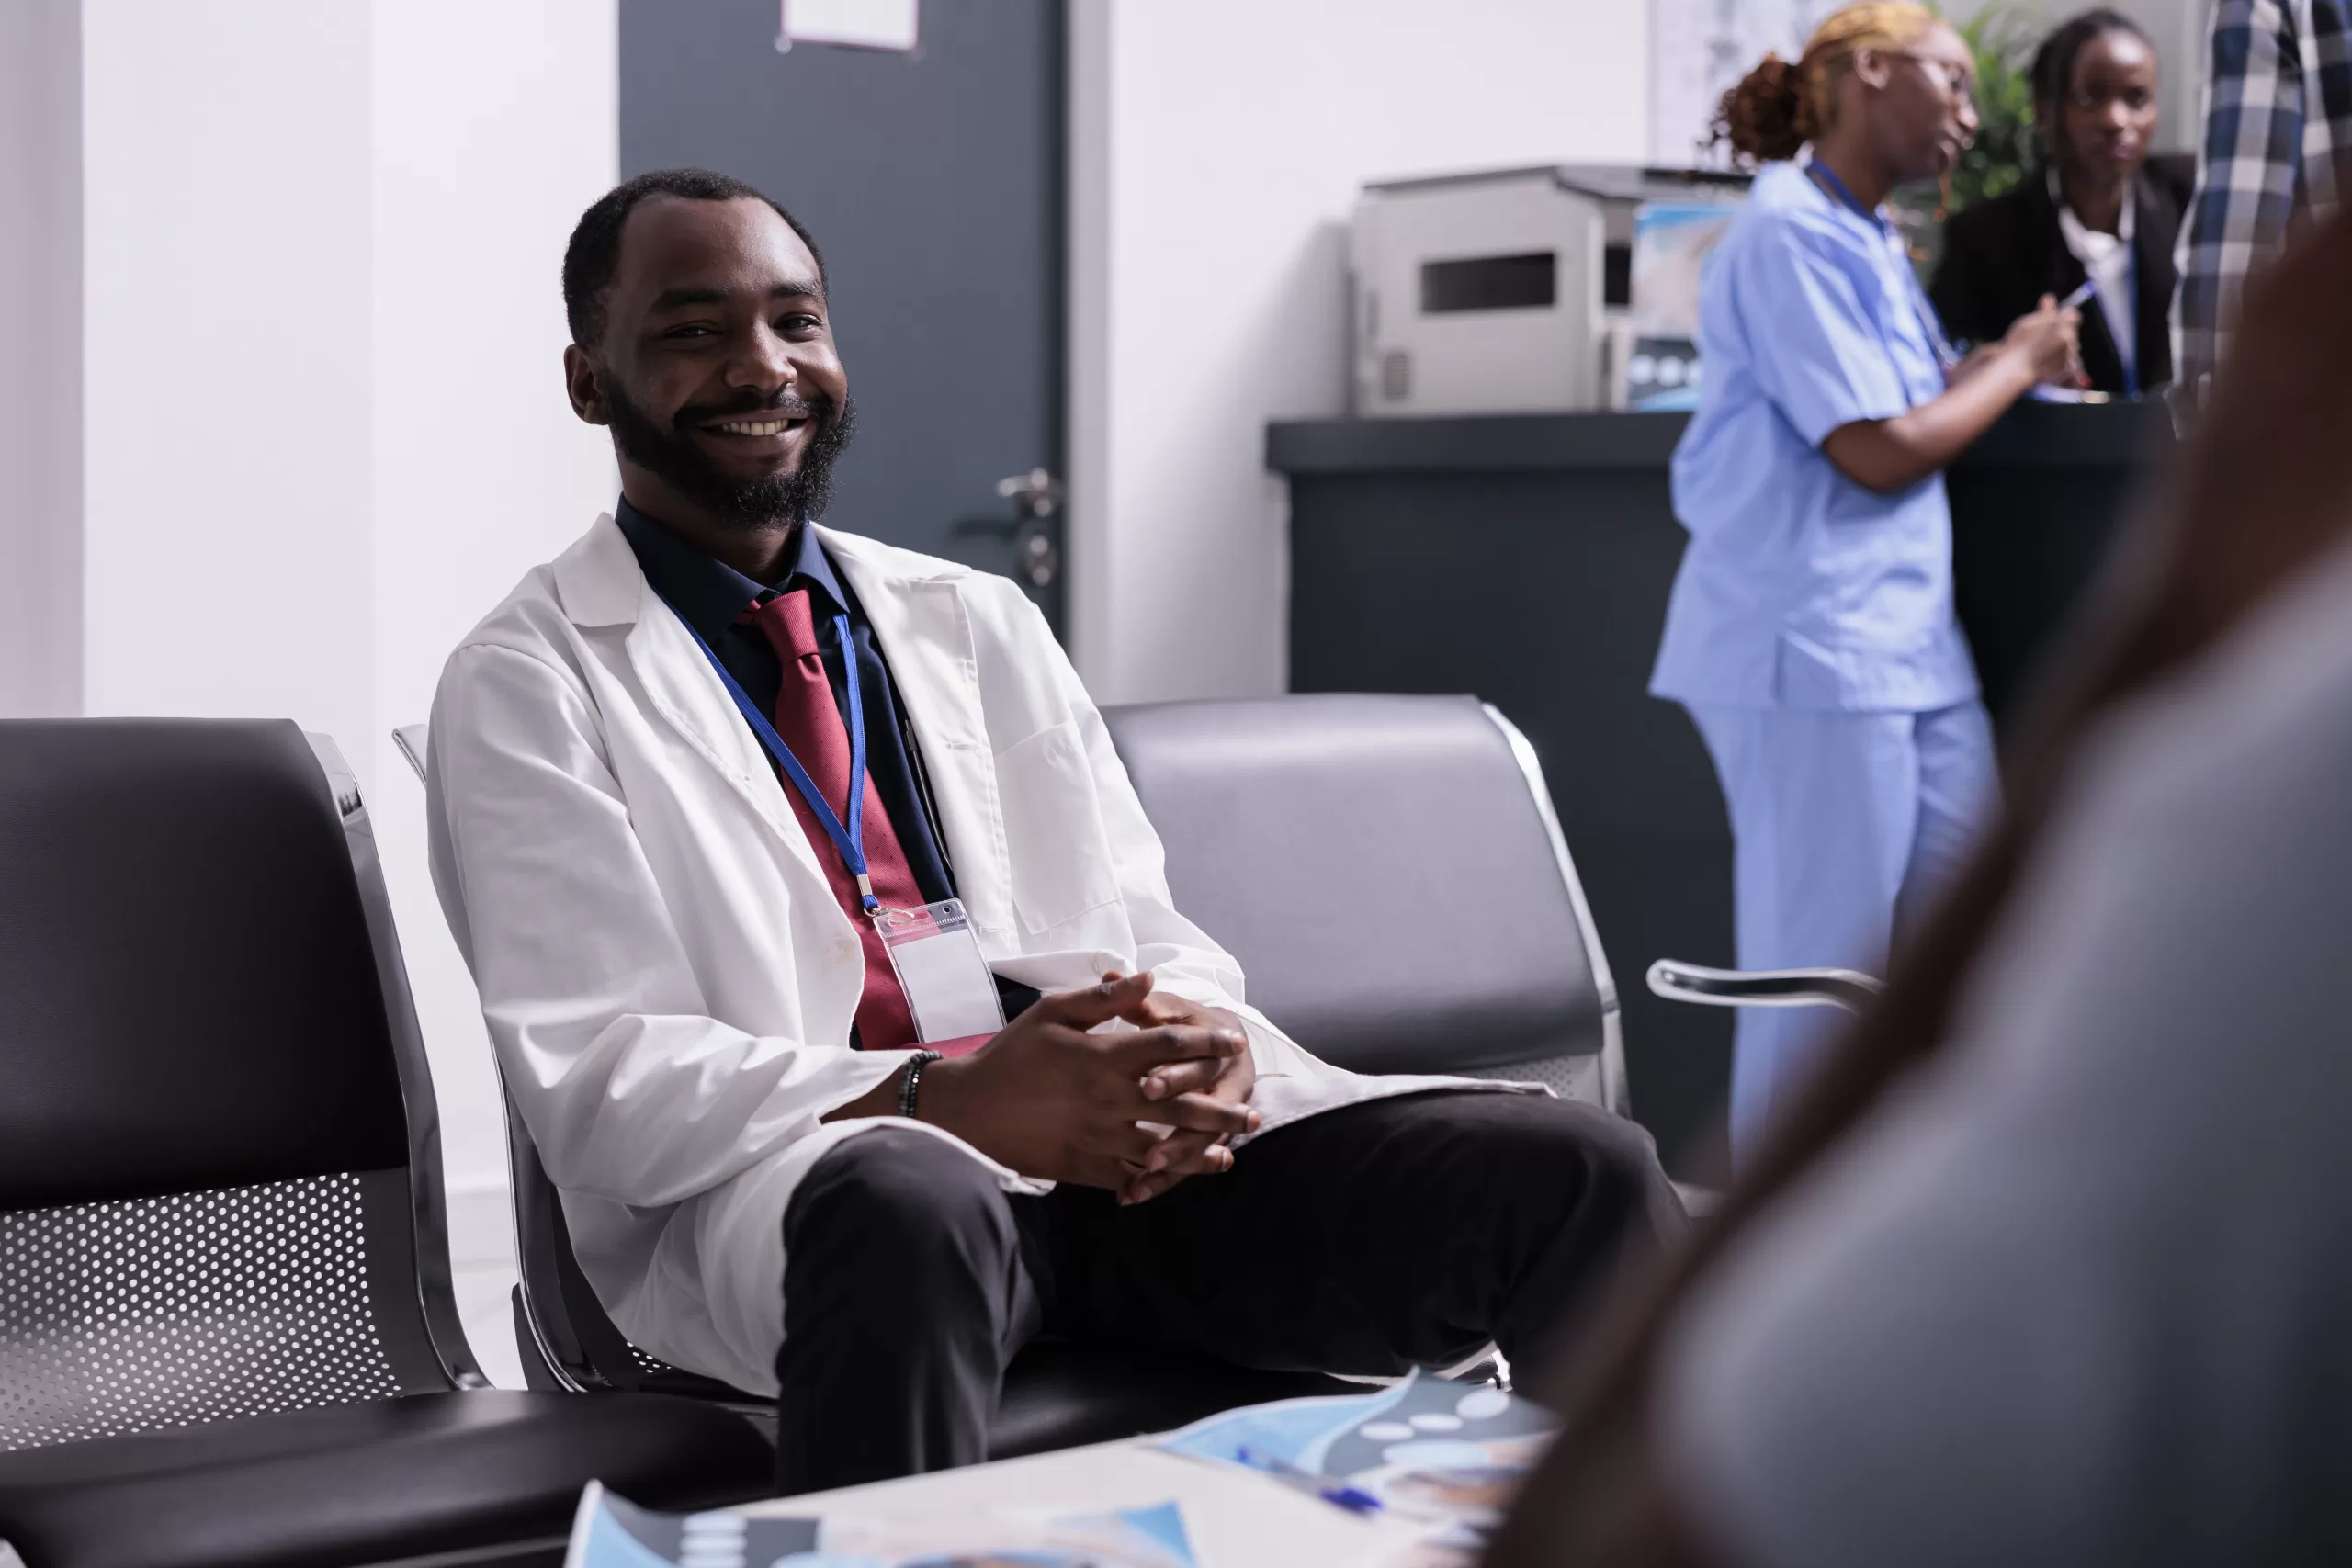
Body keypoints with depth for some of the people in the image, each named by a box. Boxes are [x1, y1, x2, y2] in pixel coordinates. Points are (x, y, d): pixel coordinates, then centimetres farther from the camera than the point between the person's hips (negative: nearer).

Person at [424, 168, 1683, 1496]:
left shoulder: (978, 623, 20)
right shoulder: (532, 685, 6)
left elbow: (1148, 936, 16)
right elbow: (600, 1085, -6)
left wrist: (1194, 1040, -10)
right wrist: (943, 1102, -20)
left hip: (1140, 1145, 5)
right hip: (793, 1176, -4)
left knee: (1583, 1175, -17)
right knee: (912, 1210, -41)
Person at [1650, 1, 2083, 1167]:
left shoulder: (1869, 241, 19)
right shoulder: (1790, 234, -11)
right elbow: (1880, 452, -16)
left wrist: (2004, 365, 6)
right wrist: (2017, 362, -2)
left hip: (1909, 646, 10)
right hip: (1811, 645, -10)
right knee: (1820, 978, -4)